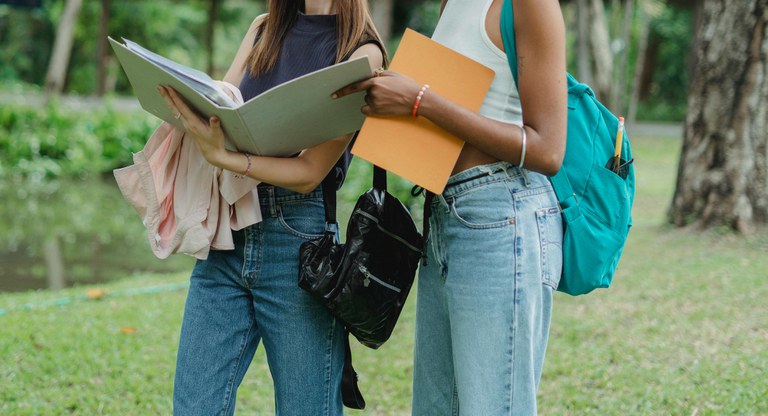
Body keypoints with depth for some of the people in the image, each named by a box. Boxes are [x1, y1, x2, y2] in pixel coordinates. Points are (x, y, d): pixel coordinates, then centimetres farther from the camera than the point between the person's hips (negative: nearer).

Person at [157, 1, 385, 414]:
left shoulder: (361, 51, -5)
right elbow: (216, 108, 9)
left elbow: (310, 171, -11)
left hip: (298, 235, -5)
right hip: (227, 230, 5)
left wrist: (222, 156, -25)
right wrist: (180, 97, -14)